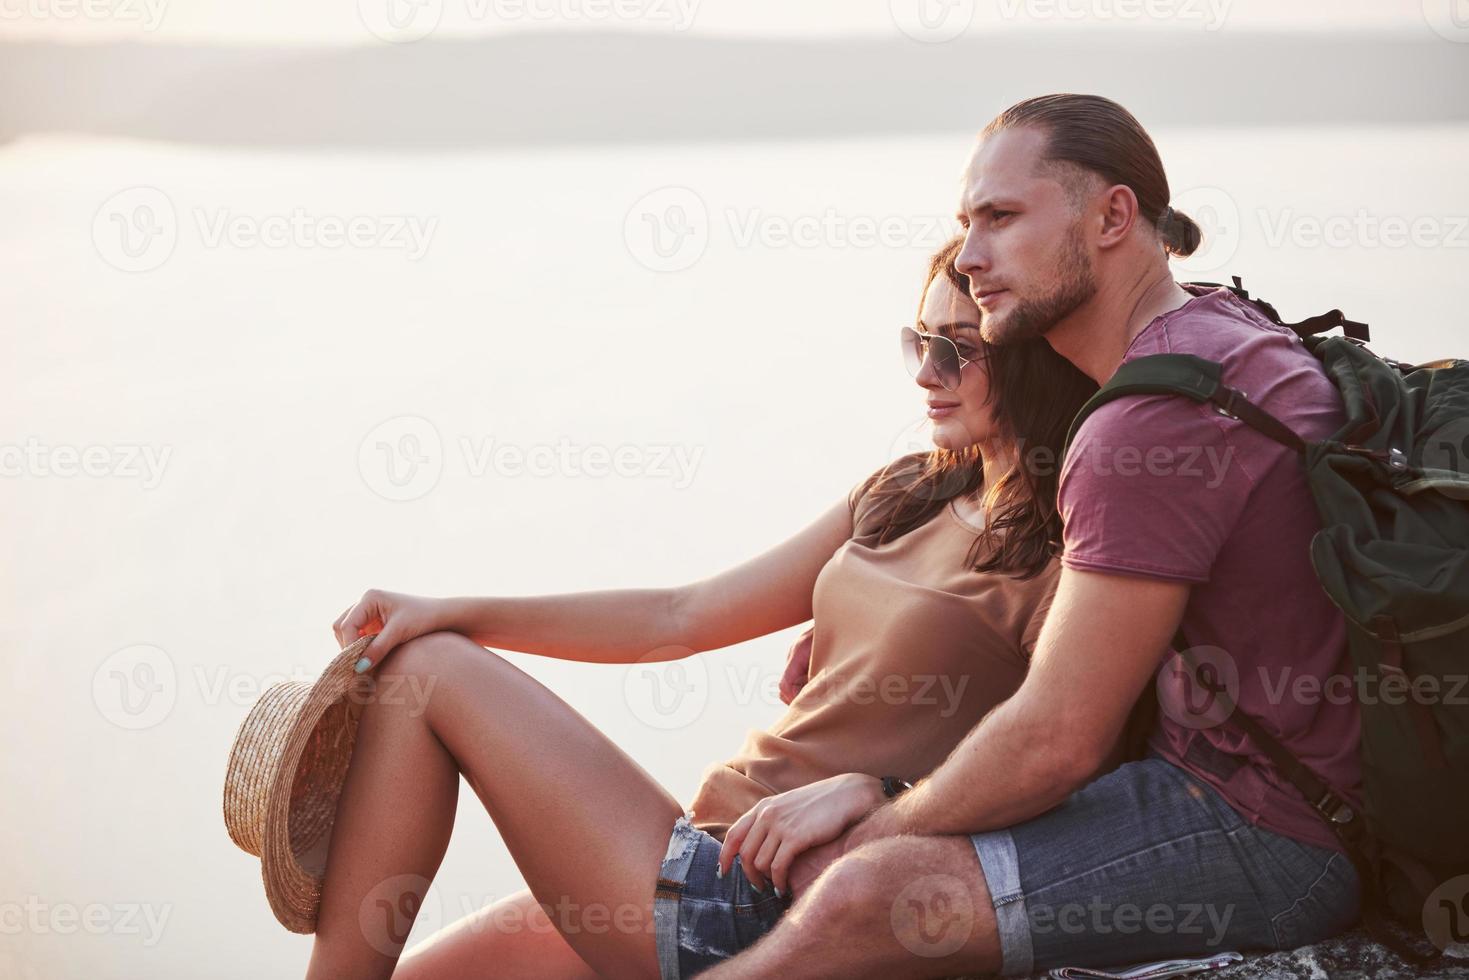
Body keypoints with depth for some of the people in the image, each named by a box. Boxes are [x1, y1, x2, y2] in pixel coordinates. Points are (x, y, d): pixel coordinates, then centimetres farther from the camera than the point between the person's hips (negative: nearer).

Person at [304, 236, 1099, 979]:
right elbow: (682, 619, 12)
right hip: (717, 865, 8)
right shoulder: (903, 496, 14)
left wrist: (870, 790, -26)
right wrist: (453, 614, 6)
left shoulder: (1065, 559, -9)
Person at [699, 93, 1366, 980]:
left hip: (1265, 836, -11)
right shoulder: (1220, 325, 11)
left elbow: (1055, 743, -22)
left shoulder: (1153, 421, -23)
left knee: (864, 901, -22)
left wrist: (873, 835, -5)